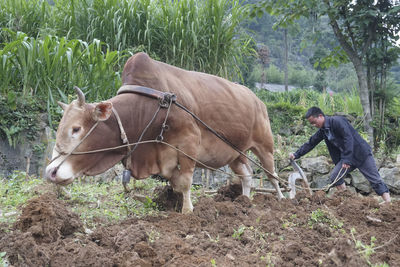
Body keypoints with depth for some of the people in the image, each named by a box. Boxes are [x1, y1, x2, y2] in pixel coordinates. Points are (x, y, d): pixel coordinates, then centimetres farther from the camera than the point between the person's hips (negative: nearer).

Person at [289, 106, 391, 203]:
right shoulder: (322, 131, 5)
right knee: (335, 176, -6)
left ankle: (388, 202, 1)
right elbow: (310, 143, 12)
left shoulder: (337, 121, -21)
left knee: (375, 179, -4)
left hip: (361, 153, -7)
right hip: (345, 156, 8)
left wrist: (347, 159, -28)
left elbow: (348, 139, -27)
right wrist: (296, 155, 4)